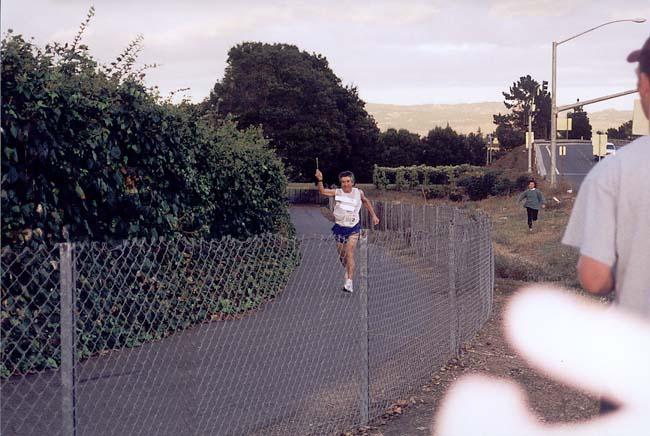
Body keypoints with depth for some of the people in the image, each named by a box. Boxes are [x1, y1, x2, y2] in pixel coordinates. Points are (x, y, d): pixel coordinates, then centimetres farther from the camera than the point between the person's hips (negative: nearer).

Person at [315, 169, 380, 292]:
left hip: (353, 228, -2)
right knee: (341, 255, 12)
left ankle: (349, 282, -19)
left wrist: (373, 215, 20)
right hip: (339, 227, 2)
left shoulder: (358, 193, -3)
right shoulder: (337, 192, -7)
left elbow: (366, 201, 17)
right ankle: (347, 270, 42)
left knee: (350, 254, -15)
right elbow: (322, 191, -21)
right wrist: (320, 180, -38)